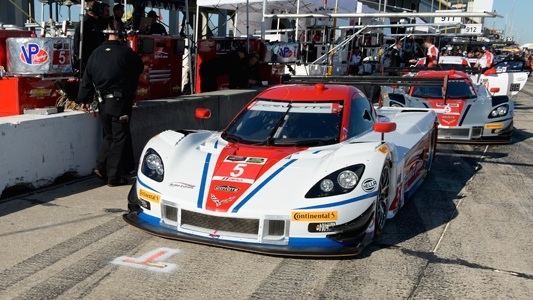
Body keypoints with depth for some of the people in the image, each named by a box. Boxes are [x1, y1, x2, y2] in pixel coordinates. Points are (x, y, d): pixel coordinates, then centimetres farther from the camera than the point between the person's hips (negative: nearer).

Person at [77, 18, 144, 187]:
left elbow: (87, 78, 7)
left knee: (109, 135, 22)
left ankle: (101, 167, 15)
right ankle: (114, 177, 5)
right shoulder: (127, 53, -10)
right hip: (120, 102, -5)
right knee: (119, 138, 2)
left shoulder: (96, 53, 5)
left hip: (102, 102, 5)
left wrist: (85, 99, 14)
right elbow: (139, 69, 5)